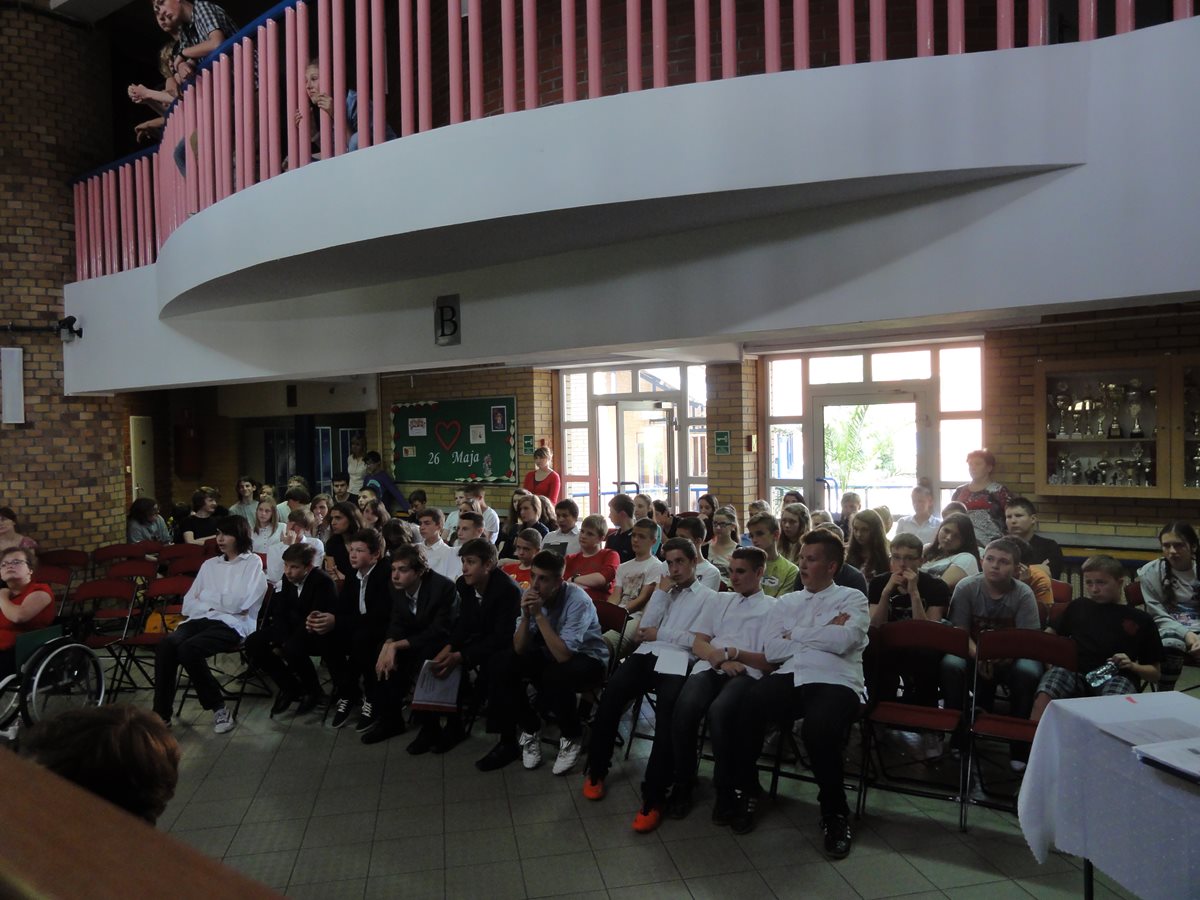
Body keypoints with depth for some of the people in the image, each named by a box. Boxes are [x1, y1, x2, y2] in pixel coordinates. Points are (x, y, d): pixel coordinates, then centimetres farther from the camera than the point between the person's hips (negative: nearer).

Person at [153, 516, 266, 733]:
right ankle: (161, 713, -19)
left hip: (233, 625, -5)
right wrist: (218, 604, -4)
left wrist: (206, 597, 3)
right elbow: (188, 604, 15)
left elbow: (239, 602, -9)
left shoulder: (253, 562, 4)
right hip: (201, 619, 5)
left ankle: (218, 707, -14)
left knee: (188, 649, -31)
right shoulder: (209, 564, 22)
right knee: (166, 644, -26)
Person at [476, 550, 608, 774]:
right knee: (503, 664, -15)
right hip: (550, 653, 6)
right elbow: (519, 649, -13)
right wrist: (526, 615, -29)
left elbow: (563, 656, -34)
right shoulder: (531, 595, -12)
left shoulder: (578, 601, -28)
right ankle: (530, 729, 4)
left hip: (587, 659, -6)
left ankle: (572, 736, -6)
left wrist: (539, 615, -35)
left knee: (555, 676, -36)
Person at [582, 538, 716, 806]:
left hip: (678, 660, -4)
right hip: (648, 653, 4)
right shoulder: (664, 590, 27)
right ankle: (596, 770, -8)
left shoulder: (708, 597, 12)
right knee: (611, 693, -24)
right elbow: (645, 627, 12)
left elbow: (698, 640, -2)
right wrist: (661, 592, 7)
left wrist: (659, 634, 0)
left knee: (667, 708, -32)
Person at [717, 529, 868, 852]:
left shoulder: (853, 599, 13)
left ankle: (834, 811, -6)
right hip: (789, 676, 3)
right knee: (741, 709, -27)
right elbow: (771, 650, 6)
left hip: (836, 681, -3)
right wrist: (823, 634, 1)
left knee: (818, 729, -36)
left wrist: (795, 634, 1)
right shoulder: (786, 602, 22)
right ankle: (745, 790, 0)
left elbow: (843, 640, -9)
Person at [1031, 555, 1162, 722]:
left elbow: (1155, 674, 21)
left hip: (1117, 677, -1)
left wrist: (1133, 666, -2)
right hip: (1075, 672, 2)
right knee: (1043, 697, -34)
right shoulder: (1079, 606, 27)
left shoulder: (1140, 619, 19)